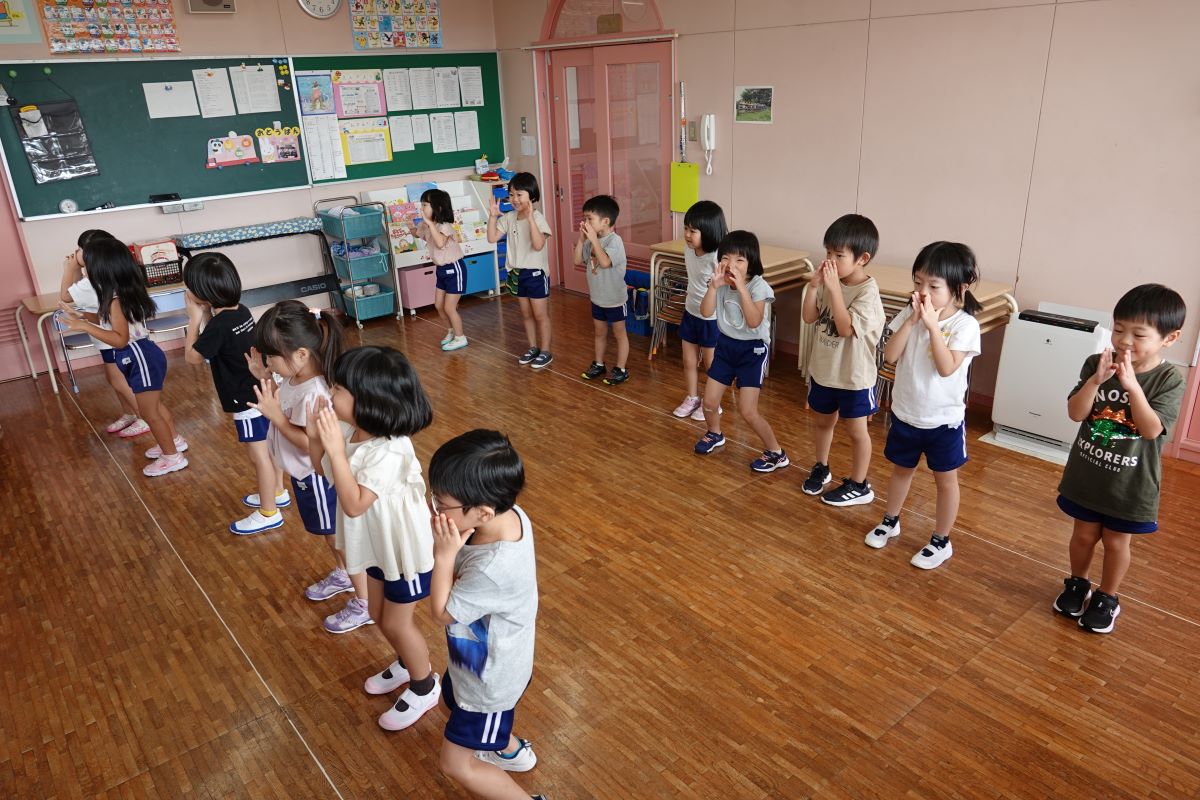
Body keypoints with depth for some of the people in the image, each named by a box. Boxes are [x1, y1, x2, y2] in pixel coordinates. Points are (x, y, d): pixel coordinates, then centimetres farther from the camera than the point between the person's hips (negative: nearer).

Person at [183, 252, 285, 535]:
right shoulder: (240, 311, 0)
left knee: (259, 455, 3)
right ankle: (278, 493, 39)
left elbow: (192, 356, -11)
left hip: (248, 400, -9)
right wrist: (206, 316, 1)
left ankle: (269, 513, 16)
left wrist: (195, 318, -9)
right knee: (270, 447, 22)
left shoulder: (219, 325, -24)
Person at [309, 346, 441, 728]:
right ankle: (408, 664, 52)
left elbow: (354, 504, -38)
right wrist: (316, 438, -15)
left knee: (396, 623, 11)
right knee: (379, 614, 25)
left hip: (405, 548, -8)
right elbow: (324, 471, 4)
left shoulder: (389, 452, -36)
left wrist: (336, 449, -42)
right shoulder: (351, 430, -12)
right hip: (378, 543, 8)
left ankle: (425, 686, 36)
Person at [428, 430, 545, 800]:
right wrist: (451, 549, -21)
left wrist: (444, 554, -27)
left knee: (456, 763, 12)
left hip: (490, 677, -8)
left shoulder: (493, 568, -44)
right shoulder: (510, 515, -21)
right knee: (452, 700, 35)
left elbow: (442, 613, -25)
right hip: (485, 660, 8)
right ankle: (510, 750, 60)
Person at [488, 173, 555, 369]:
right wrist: (493, 216, -8)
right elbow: (492, 238, 2)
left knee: (540, 315, 3)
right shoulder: (509, 218, 2)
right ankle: (533, 347, 29)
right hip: (519, 273, 7)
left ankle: (545, 351, 13)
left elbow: (538, 245, -30)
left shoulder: (538, 218, -17)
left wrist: (530, 218, -35)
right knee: (526, 314, 16)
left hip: (537, 273, -7)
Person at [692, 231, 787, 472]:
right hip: (726, 345, 5)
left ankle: (776, 453, 9)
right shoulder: (721, 284, -5)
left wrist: (741, 288, -34)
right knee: (709, 401, 9)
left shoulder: (758, 286, -19)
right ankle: (715, 434, 42)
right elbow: (706, 312, -13)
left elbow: (754, 321, -30)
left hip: (752, 349, -5)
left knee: (747, 411, -10)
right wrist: (713, 285, -26)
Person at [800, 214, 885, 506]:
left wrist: (834, 288, -33)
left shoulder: (867, 291, -23)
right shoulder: (830, 281, -3)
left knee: (856, 431, 11)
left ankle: (859, 485, 26)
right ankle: (821, 468, 45)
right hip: (823, 369, 6)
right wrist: (813, 285, -15)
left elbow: (846, 328, -31)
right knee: (824, 421, 24)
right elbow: (809, 318, -1)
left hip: (854, 376, -6)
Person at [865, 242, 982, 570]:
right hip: (905, 413, 4)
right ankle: (890, 522, 42)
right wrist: (911, 321, -21)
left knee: (945, 480, 12)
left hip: (944, 419, -4)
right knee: (901, 469, 22)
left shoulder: (965, 324, -18)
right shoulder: (909, 314, -6)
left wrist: (933, 326, -30)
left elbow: (946, 368, -27)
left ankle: (941, 541, 28)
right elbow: (890, 355, -13)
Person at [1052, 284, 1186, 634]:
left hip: (1131, 483, -2)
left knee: (1116, 542, 14)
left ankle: (1107, 598, 35)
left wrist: (1132, 386, -34)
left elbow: (1152, 429, -24)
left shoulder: (1169, 380, -15)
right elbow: (1075, 413, -14)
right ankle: (1077, 585, 41)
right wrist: (1096, 379, -28)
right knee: (1084, 534, 18)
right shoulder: (1097, 364, -10)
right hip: (1087, 473, 2)